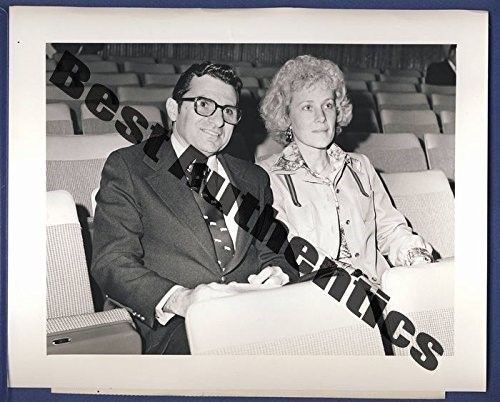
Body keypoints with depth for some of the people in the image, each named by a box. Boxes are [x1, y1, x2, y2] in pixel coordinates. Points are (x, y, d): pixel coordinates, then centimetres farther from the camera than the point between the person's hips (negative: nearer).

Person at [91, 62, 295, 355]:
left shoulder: (254, 179, 24)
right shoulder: (127, 167, 7)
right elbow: (111, 264, -3)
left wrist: (277, 275, -7)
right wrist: (178, 299, -23)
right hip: (176, 323, -5)